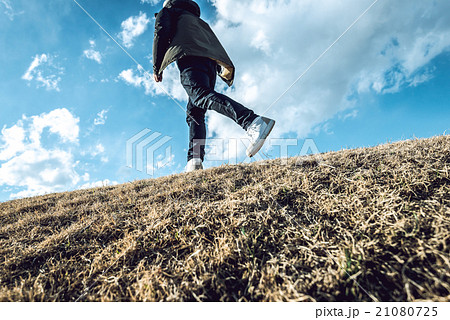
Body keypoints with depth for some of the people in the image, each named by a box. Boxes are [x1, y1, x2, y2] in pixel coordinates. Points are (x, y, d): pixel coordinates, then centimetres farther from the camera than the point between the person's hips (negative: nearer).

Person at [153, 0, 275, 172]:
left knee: (201, 95, -30)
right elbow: (217, 46, 29)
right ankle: (195, 160, -16)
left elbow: (161, 34, 8)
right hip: (210, 60, 7)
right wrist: (224, 73, 24)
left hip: (190, 58, -7)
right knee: (195, 112, 1)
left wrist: (156, 67, 8)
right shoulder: (199, 21, 42)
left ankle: (253, 122, -53)